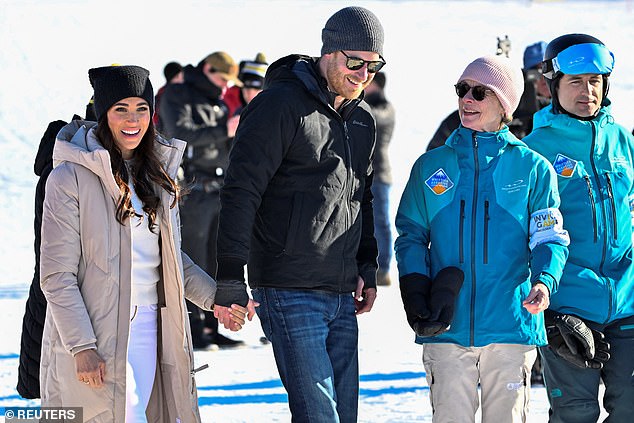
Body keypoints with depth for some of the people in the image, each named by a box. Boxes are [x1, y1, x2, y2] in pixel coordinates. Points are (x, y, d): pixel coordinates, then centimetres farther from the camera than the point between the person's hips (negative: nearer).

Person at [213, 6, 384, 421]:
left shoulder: (363, 120, 16)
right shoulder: (281, 104, -9)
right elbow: (241, 193, -12)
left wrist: (367, 268, 17)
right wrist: (231, 282, -17)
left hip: (343, 294, 8)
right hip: (290, 293, -8)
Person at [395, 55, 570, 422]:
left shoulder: (533, 168, 5)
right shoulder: (431, 167, 11)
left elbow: (549, 239, 2)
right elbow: (411, 236, 12)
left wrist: (544, 282, -19)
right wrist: (415, 294, -5)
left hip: (510, 323, -1)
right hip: (446, 328, 1)